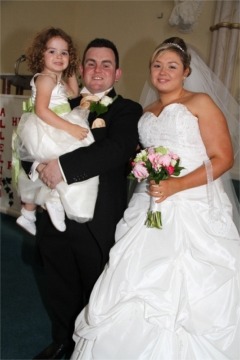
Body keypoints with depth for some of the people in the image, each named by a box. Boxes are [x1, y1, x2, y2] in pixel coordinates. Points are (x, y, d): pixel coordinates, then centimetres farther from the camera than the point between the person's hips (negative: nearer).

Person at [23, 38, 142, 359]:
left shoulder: (127, 111, -4)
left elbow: (117, 149, -23)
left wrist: (64, 165, -31)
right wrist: (40, 169, -16)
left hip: (97, 224, -4)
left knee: (95, 294, 16)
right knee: (60, 289, 22)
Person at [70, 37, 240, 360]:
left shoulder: (200, 103, 1)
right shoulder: (146, 113, 19)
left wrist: (177, 185, -18)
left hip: (193, 208, -5)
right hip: (149, 205, 5)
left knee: (185, 292, -3)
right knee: (138, 290, 1)